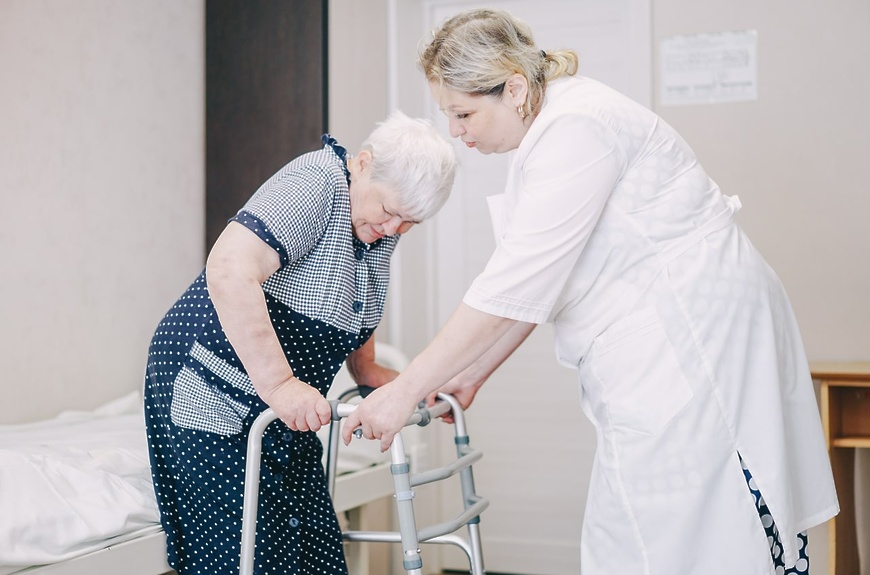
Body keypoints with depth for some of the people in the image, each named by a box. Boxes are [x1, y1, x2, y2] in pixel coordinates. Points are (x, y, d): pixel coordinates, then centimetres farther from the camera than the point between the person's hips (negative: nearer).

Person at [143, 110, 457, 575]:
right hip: (207, 394, -8)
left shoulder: (382, 226, 5)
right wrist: (279, 383, -36)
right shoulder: (316, 183, -22)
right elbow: (230, 271, -35)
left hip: (281, 414, 9)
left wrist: (371, 373, 8)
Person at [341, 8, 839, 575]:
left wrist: (406, 390, -17)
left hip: (694, 339, -10)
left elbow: (513, 290, -22)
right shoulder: (545, 134, 13)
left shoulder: (575, 129, -18)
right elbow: (536, 284, 17)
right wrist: (470, 376, 15)